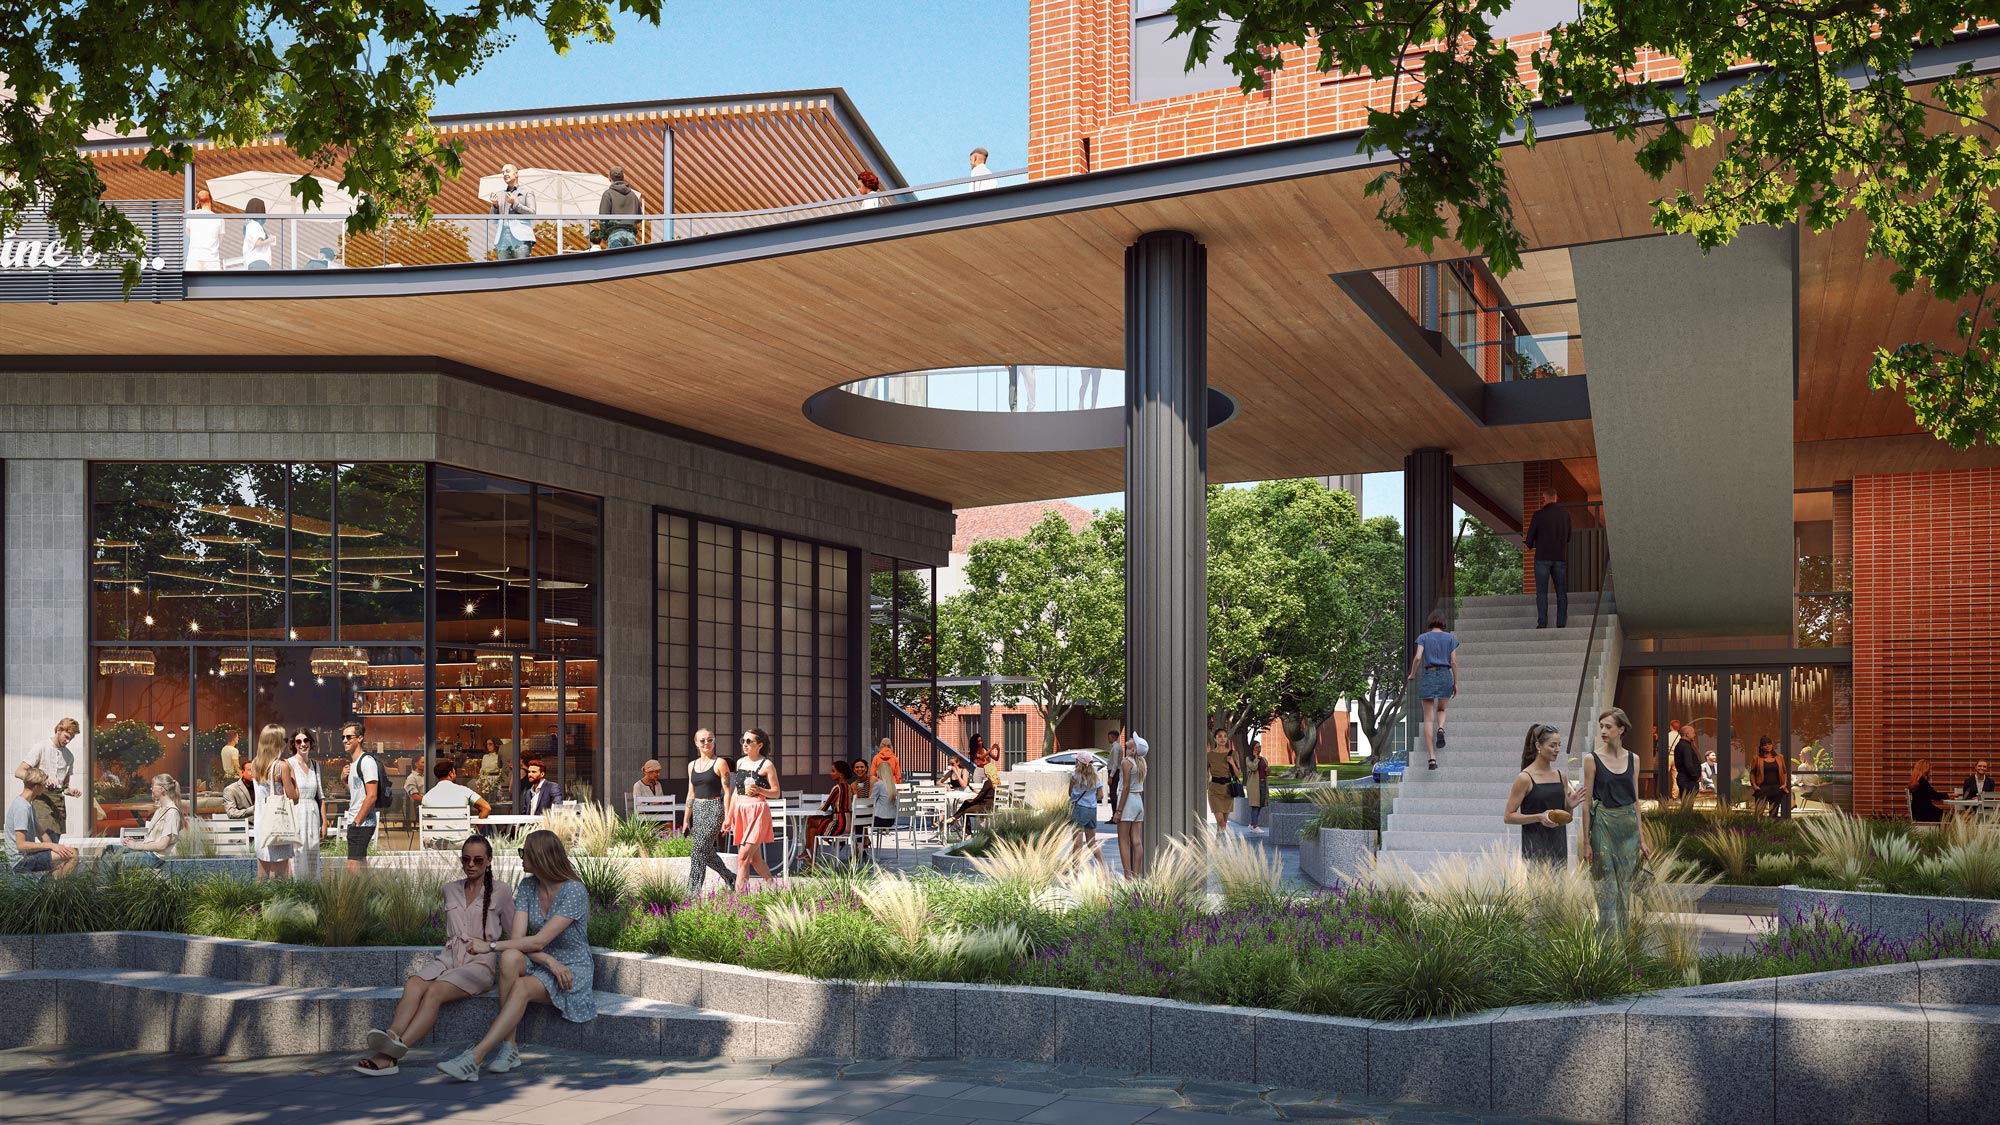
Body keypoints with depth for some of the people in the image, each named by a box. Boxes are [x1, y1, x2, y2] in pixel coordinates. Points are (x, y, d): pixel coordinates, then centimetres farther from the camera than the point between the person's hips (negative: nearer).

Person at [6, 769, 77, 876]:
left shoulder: (29, 805, 14)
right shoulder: (21, 807, -18)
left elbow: (41, 833, 19)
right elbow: (21, 845, -24)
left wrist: (54, 847, 4)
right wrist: (51, 845, -21)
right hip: (21, 861, -11)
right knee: (72, 854, -22)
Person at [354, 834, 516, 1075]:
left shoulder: (501, 891, 6)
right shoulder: (450, 890, 19)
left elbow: (513, 935, 13)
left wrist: (488, 944, 0)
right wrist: (452, 944, 11)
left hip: (479, 963, -4)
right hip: (448, 958, 4)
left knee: (434, 991, -33)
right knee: (413, 985, -30)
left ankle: (392, 1053, -50)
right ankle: (391, 1039, -53)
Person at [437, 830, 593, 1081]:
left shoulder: (574, 892, -16)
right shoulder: (527, 887, 4)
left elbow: (538, 941, -21)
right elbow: (517, 938, -6)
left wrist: (491, 945, -18)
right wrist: (549, 961, -22)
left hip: (571, 971, -5)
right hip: (538, 965, 5)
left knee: (522, 988, -35)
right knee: (510, 958, -31)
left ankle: (475, 1056, -41)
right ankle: (508, 1047, -30)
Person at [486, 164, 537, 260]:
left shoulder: (527, 192, 13)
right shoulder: (499, 194, 24)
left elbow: (532, 213, 1)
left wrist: (514, 203, -7)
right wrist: (495, 205, 1)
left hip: (521, 238, -4)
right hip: (502, 239, 4)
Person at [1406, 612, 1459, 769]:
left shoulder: (1423, 637, 5)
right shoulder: (1450, 638, 7)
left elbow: (1417, 657, -8)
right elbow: (1453, 662, 2)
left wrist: (1412, 674, 7)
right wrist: (1456, 683, 8)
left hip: (1428, 676, -1)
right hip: (1445, 676, 1)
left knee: (1428, 719, 2)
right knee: (1441, 709, 26)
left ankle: (1432, 757, -7)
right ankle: (1440, 729, -10)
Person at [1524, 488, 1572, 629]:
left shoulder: (1539, 514, -7)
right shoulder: (1565, 513, 5)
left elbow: (1530, 536, -2)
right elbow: (1568, 537, 14)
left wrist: (1529, 545, 19)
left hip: (1543, 557, -3)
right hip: (1560, 557, 3)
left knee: (1541, 592, -1)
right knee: (1561, 592, 8)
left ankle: (1542, 623, -7)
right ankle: (1561, 623, 4)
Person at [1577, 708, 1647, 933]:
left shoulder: (1633, 759, 6)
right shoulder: (1592, 759, -6)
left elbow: (1635, 800, 11)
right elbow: (1586, 802, -5)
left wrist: (1641, 837, 8)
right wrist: (1586, 841, -8)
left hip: (1629, 824, 4)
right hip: (1604, 823, -4)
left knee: (1625, 887, 10)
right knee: (1608, 887, -3)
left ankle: (1625, 936, 19)